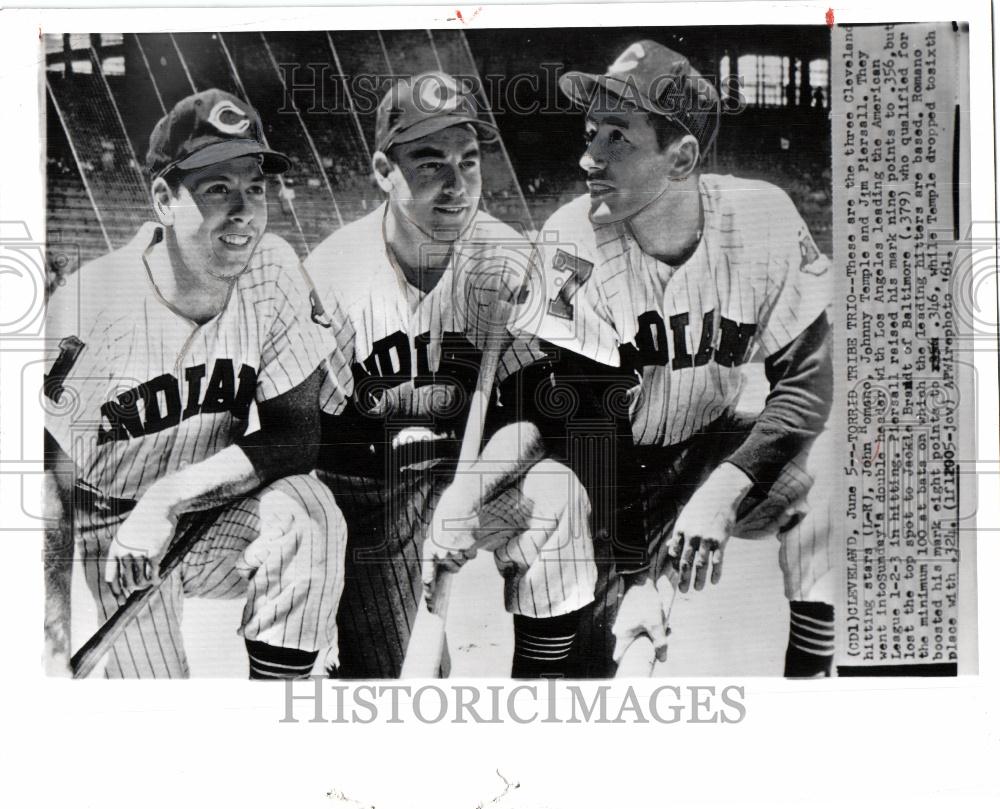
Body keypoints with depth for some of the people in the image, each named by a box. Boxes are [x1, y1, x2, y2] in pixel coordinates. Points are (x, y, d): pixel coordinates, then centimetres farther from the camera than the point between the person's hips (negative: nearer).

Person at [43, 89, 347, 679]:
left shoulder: (274, 271, -14)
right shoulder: (87, 308, -22)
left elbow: (297, 436, -15)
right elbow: (47, 476, -13)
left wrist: (170, 495, -25)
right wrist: (50, 614, -22)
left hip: (220, 515, 3)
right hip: (113, 530, -2)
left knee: (308, 513, -29)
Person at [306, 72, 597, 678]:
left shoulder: (509, 261, -11)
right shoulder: (333, 271, -13)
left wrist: (467, 493, -29)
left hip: (473, 464, 3)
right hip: (364, 486, -2)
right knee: (384, 670, -8)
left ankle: (542, 676, -1)